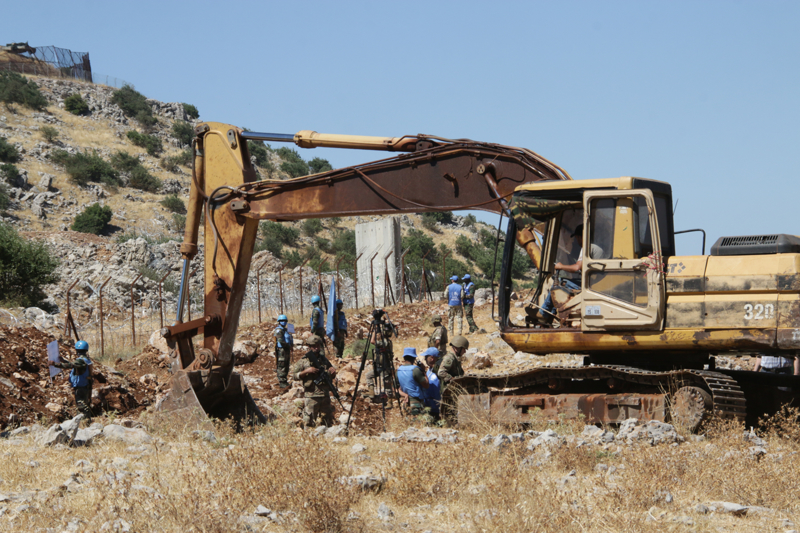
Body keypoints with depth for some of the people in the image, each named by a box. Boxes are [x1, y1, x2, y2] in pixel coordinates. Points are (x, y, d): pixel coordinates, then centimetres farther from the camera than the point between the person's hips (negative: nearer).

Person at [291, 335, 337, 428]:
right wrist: (306, 371, -15)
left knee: (328, 421, 11)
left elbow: (332, 375, 23)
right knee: (309, 421, -5)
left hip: (325, 395, 5)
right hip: (311, 395, -5)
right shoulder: (303, 361, 1)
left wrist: (333, 371, 0)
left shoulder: (324, 359, 14)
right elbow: (294, 375, -2)